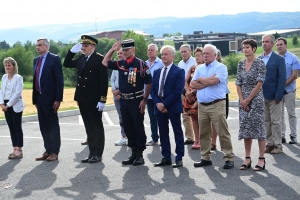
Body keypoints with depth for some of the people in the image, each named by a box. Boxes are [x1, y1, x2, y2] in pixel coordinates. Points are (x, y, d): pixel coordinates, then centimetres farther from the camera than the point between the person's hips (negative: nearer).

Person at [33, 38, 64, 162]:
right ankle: (48, 151, 16)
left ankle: (54, 152, 6)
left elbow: (59, 80, -12)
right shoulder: (36, 60, 14)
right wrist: (35, 99, 10)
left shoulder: (54, 59, -7)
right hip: (39, 98, 7)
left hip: (50, 98, -7)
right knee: (43, 126, 10)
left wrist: (58, 99, -17)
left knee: (53, 125, 1)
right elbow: (35, 79, 14)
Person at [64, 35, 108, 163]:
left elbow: (104, 81, -15)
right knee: (89, 128, 11)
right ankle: (92, 153, 17)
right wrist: (72, 51, 6)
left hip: (94, 100, -7)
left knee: (97, 127, 3)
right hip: (82, 99, 7)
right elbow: (66, 64, 21)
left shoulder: (99, 59, -11)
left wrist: (102, 100, -19)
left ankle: (98, 154, 8)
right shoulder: (81, 59, 10)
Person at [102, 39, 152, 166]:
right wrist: (112, 50, 6)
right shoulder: (120, 64, 8)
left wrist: (144, 100, -11)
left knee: (138, 128, 0)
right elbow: (105, 63, 18)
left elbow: (149, 83, -9)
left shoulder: (141, 64, -9)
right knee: (128, 128, 10)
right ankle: (133, 153, 20)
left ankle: (140, 155, 7)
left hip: (136, 101, -6)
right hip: (123, 101, 6)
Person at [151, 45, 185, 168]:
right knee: (163, 133, 8)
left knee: (178, 133, 2)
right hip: (159, 106, 6)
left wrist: (165, 104, -16)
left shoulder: (179, 71, -5)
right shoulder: (157, 72, 14)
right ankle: (166, 158, 15)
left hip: (173, 107, -6)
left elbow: (178, 91, -13)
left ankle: (179, 159, 7)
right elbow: (153, 90, 10)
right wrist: (158, 103, -7)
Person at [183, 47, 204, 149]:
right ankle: (196, 140, 16)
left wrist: (194, 91, -14)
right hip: (191, 96, 6)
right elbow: (186, 81, 13)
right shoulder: (192, 68, 13)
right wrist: (188, 91, -2)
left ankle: (201, 141, 0)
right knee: (194, 118, 9)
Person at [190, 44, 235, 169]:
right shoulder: (199, 68, 15)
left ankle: (229, 158, -1)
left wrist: (200, 80, 0)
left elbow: (213, 81, -18)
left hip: (216, 105, -6)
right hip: (202, 105, 6)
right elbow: (192, 84, 4)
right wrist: (207, 82, -7)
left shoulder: (221, 67, -2)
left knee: (223, 133, -5)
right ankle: (206, 158, 18)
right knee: (203, 133, 10)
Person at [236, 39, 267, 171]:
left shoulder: (260, 64, -7)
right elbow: (238, 83, 8)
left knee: (258, 128, -3)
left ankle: (261, 159, 3)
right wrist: (242, 99, -4)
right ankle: (247, 159, 13)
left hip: (256, 100, -5)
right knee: (245, 128, 7)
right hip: (243, 101, 6)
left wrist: (248, 100, -11)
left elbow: (259, 84, -11)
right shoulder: (241, 64, 9)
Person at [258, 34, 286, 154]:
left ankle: (277, 145, 8)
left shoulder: (279, 59, -4)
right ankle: (269, 144, 18)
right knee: (266, 121, 10)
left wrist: (278, 96, -14)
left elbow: (282, 78, -8)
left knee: (275, 122, 1)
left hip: (274, 96, -4)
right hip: (261, 96, 4)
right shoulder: (258, 59, 8)